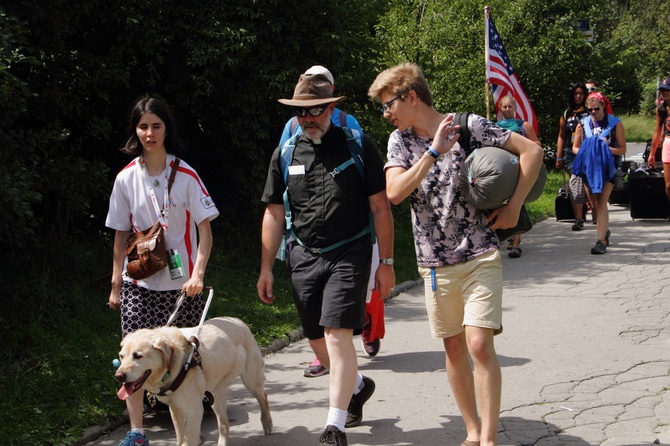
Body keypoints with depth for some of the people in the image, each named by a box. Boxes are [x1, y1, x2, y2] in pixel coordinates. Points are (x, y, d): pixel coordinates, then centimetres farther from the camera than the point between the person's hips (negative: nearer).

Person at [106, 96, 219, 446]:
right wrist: (115, 283, 7)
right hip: (139, 282, 2)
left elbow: (205, 230, -6)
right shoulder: (126, 178, 2)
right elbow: (121, 234, 8)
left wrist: (197, 274, -18)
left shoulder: (185, 176, -5)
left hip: (181, 283, -2)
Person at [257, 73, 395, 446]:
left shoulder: (359, 146, -4)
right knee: (317, 340, 11)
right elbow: (274, 215, 9)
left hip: (349, 254, -4)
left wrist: (387, 262, -5)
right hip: (303, 257, 5)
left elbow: (380, 208, -2)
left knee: (337, 333, -15)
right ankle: (357, 385, 40)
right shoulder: (285, 154, 6)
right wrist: (266, 269, 7)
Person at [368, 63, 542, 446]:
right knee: (454, 347, 10)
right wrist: (435, 151, -21)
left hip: (481, 256, -4)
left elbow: (532, 150, -5)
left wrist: (514, 206, -9)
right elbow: (395, 192, -14)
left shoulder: (469, 126, -8)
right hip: (435, 263, 4)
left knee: (479, 345, -12)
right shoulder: (400, 141, 2)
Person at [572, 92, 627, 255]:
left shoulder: (615, 123, -4)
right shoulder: (583, 124, 4)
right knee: (595, 204, 12)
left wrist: (607, 149, -21)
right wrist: (585, 151, -11)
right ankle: (605, 231, 36)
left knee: (601, 203, -14)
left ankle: (601, 241, -15)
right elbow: (575, 147, 11)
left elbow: (622, 149, -4)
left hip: (607, 168, -4)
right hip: (588, 167, 4)